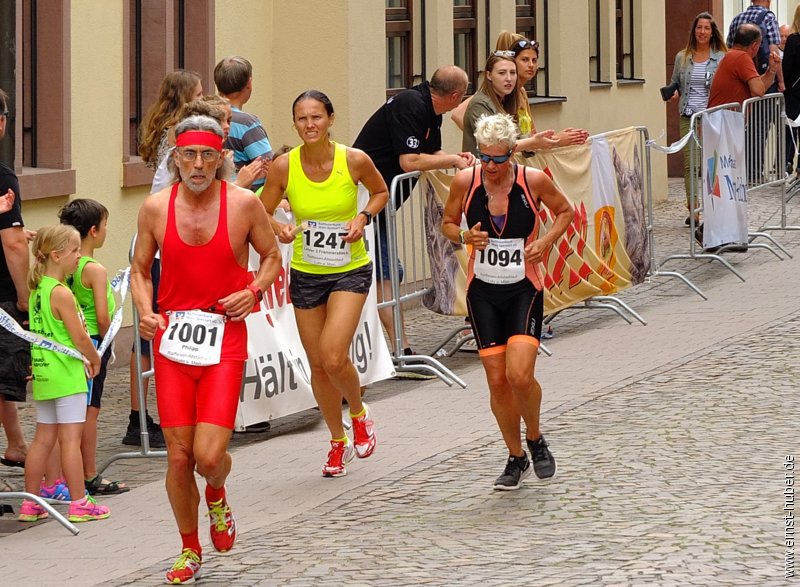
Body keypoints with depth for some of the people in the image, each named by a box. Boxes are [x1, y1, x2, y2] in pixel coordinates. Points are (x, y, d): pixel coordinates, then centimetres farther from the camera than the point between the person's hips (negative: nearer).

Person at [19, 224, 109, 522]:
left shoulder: (37, 290, 10)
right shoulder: (62, 293, -16)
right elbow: (79, 337, -17)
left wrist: (82, 359, 16)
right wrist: (94, 359, 2)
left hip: (43, 375, 8)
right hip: (67, 376, -8)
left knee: (43, 438, 13)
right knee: (71, 439, -4)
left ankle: (30, 503, 17)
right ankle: (79, 505, 0)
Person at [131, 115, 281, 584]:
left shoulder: (244, 204, -3)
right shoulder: (156, 208, 0)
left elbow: (272, 256, 10)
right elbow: (140, 269, 10)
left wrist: (254, 290, -8)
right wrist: (145, 311, -8)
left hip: (225, 343, -2)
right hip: (172, 342, 2)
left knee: (209, 455, -12)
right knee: (179, 457, 3)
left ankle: (217, 496, 26)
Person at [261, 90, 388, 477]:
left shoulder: (355, 160, -13)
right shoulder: (284, 167, -11)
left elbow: (380, 192, 7)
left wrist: (363, 218, -11)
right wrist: (280, 229, -22)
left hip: (351, 271, -2)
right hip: (306, 274, 2)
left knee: (333, 358, -18)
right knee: (318, 365, 9)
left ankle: (359, 414, 14)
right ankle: (338, 442, 31)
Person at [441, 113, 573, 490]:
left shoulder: (533, 180, -10)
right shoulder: (464, 182, -6)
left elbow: (565, 211, 8)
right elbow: (447, 223, 9)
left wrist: (546, 240, -10)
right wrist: (464, 237, -13)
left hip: (524, 289, -2)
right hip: (483, 291, 2)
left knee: (520, 374, -18)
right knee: (497, 381, 2)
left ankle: (535, 439, 11)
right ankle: (516, 459, 22)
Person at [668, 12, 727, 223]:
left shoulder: (721, 58, 3)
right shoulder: (682, 57, 11)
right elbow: (675, 84, 22)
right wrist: (674, 95, 0)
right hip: (688, 117, 3)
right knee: (689, 162, -2)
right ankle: (692, 210, 3)